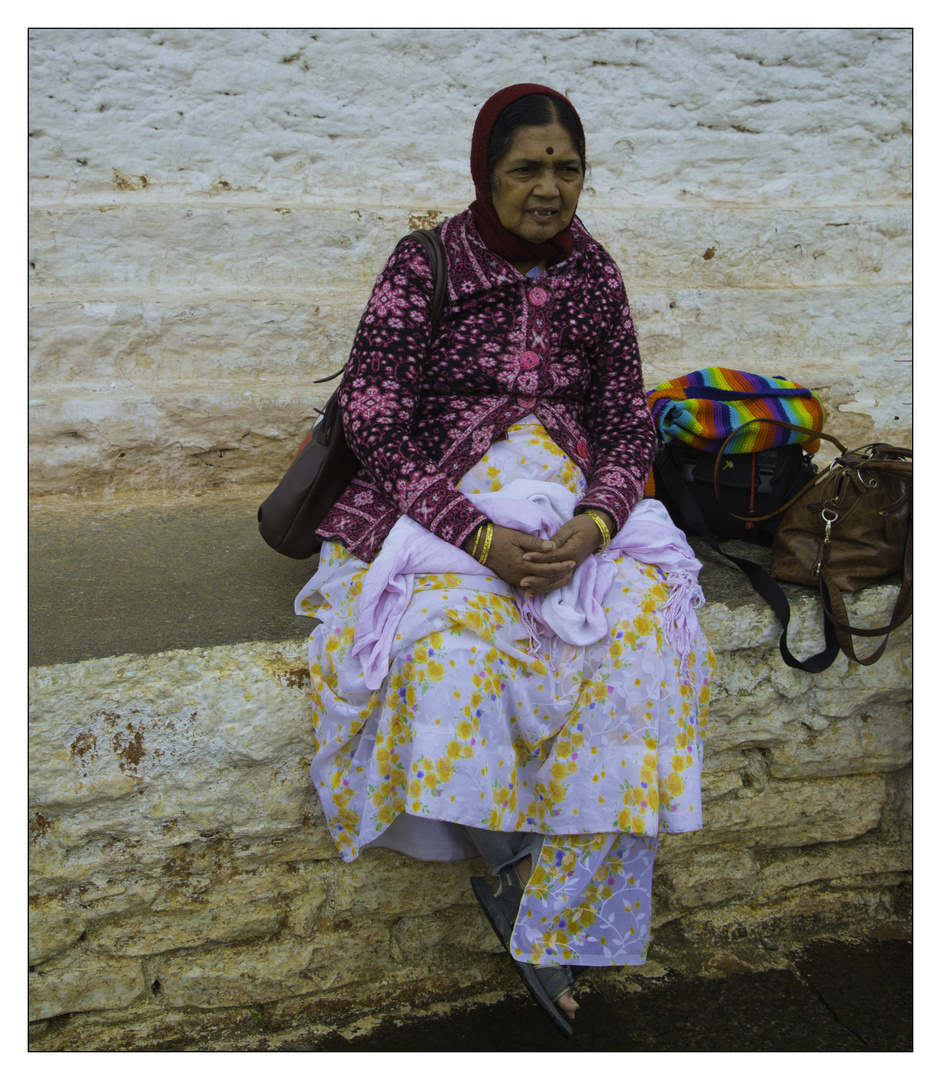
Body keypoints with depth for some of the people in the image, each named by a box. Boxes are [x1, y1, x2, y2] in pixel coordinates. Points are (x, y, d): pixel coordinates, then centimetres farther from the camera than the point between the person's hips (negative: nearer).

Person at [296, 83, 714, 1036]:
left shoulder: (592, 272, 8)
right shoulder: (423, 268, -3)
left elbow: (629, 424, 7)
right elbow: (377, 429, -9)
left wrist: (593, 522, -14)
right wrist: (482, 535, -22)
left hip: (572, 508, 3)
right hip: (436, 508, -3)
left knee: (644, 620, -25)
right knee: (448, 635, -34)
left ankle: (561, 931, -15)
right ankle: (498, 859, -8)